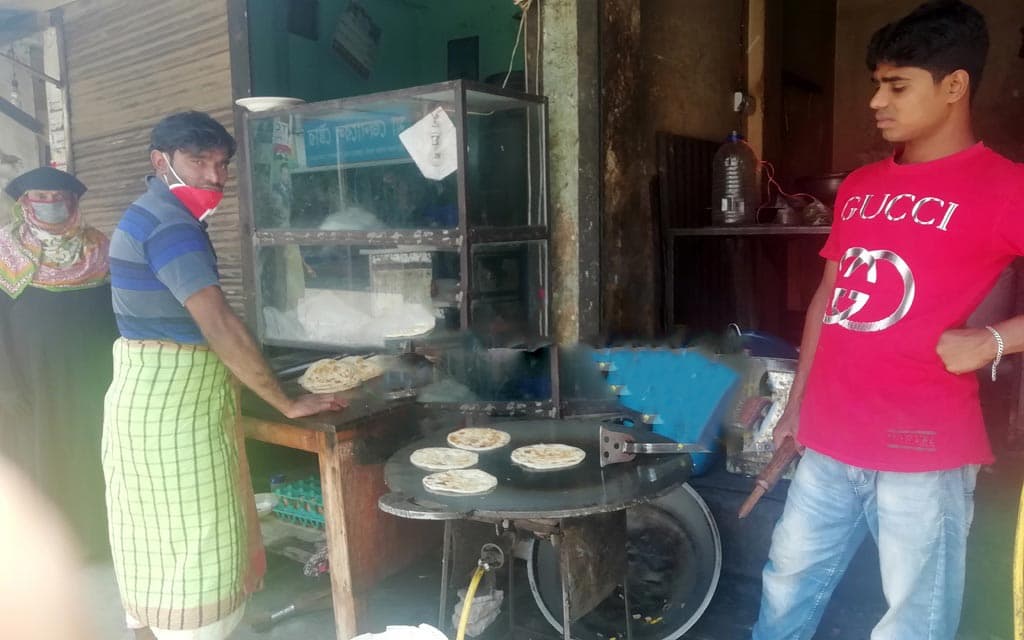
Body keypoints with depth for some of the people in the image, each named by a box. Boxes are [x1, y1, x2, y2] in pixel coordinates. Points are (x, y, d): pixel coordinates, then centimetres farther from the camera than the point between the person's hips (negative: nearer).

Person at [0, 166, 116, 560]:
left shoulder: (97, 248, 4)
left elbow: (117, 307, 7)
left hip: (89, 375, 2)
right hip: (34, 377, -2)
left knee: (90, 457, 10)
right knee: (40, 460, 6)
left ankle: (92, 537, 25)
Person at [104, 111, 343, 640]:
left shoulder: (153, 215, 13)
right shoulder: (169, 223, -19)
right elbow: (219, 325, -26)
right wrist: (288, 404, -20)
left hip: (154, 395, 10)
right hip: (171, 405, -10)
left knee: (156, 543, 19)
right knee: (191, 548, -1)